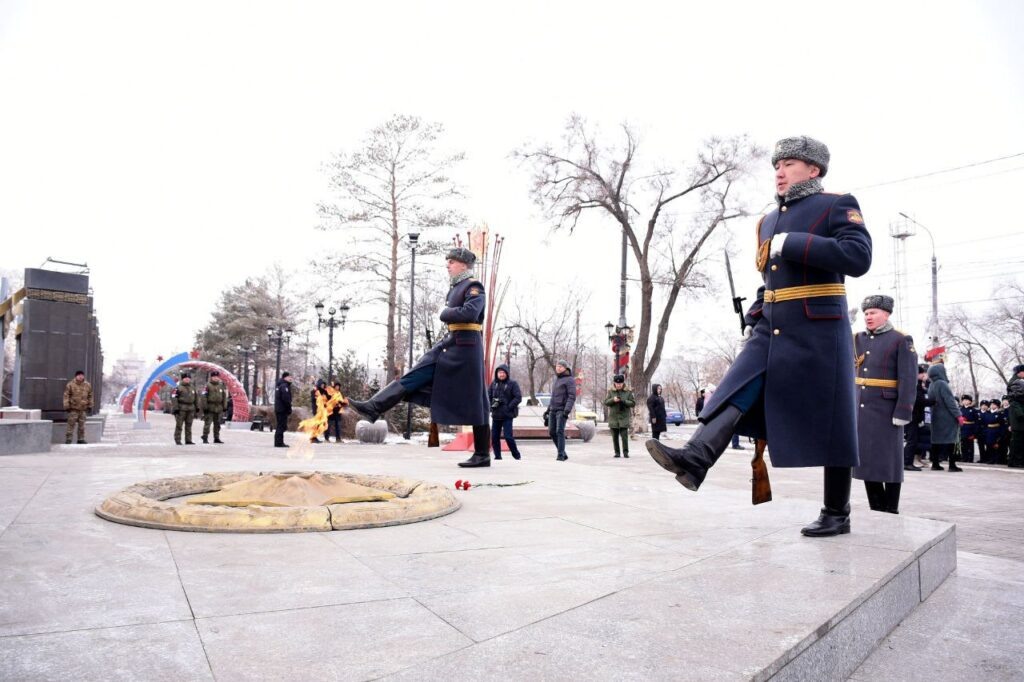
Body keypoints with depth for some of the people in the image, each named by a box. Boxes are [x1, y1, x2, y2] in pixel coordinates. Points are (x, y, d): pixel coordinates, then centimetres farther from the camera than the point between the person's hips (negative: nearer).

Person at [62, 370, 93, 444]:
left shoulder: (88, 385, 9)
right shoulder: (70, 384, -3)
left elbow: (90, 396, 15)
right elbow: (66, 396, -4)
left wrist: (90, 406, 11)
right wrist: (67, 406, -9)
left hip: (83, 409, 4)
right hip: (73, 408, -4)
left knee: (82, 425, 8)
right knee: (71, 424, -5)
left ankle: (81, 439, 15)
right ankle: (68, 439, 1)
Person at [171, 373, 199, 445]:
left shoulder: (193, 388, 15)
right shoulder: (178, 388, -4)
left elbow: (196, 398, 21)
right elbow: (174, 398, -9)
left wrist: (197, 407, 16)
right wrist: (175, 408, -15)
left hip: (191, 409, 6)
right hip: (181, 409, -6)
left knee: (189, 426, 8)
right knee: (179, 425, -3)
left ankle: (188, 440, 13)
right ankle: (177, 441, 1)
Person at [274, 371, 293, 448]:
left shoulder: (279, 385, 18)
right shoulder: (284, 386, -15)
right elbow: (286, 398, -22)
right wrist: (289, 408, -14)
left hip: (278, 409, 10)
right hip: (283, 409, -10)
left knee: (279, 426, 15)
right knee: (281, 426, -7)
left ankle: (278, 442, 19)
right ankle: (279, 442, -6)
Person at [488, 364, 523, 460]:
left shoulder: (512, 383, -3)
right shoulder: (493, 383, 8)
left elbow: (518, 397, -8)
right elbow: (488, 395, 12)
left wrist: (509, 407, -15)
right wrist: (491, 405, -6)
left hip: (507, 415, -5)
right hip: (495, 415, 5)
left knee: (508, 436, -10)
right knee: (494, 436, 5)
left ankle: (516, 455, 8)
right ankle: (497, 456, 18)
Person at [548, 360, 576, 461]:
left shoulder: (569, 380, -5)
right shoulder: (557, 379, 20)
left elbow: (572, 396, -14)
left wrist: (567, 410, -24)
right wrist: (548, 409, 21)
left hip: (562, 410, -8)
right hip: (553, 410, 8)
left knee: (560, 431, -14)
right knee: (552, 432, 5)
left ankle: (560, 455, -11)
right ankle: (563, 453, 15)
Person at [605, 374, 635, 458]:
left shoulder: (628, 392, 4)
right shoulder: (610, 391, 7)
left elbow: (633, 403, 2)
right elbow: (605, 402, 4)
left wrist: (624, 401, -15)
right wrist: (613, 400, -14)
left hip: (624, 417, -2)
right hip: (613, 417, 2)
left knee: (624, 436, -8)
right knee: (615, 437, 6)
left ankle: (625, 452, -1)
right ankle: (617, 452, 14)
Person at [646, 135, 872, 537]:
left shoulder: (837, 205, -2)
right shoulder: (768, 222, 18)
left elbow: (858, 258, -19)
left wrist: (792, 244, -19)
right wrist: (752, 321, 15)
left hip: (818, 333, -6)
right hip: (771, 332, 6)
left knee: (829, 425, 0)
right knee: (737, 394, -15)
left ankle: (837, 514, 11)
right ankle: (694, 461, -29)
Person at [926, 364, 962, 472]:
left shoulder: (931, 386, 11)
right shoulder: (942, 384, -14)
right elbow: (950, 401, -17)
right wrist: (958, 415, -15)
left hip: (936, 417, 8)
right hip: (947, 417, -8)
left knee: (937, 439, 9)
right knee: (950, 440, -4)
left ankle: (935, 464, 11)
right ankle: (952, 464, -5)